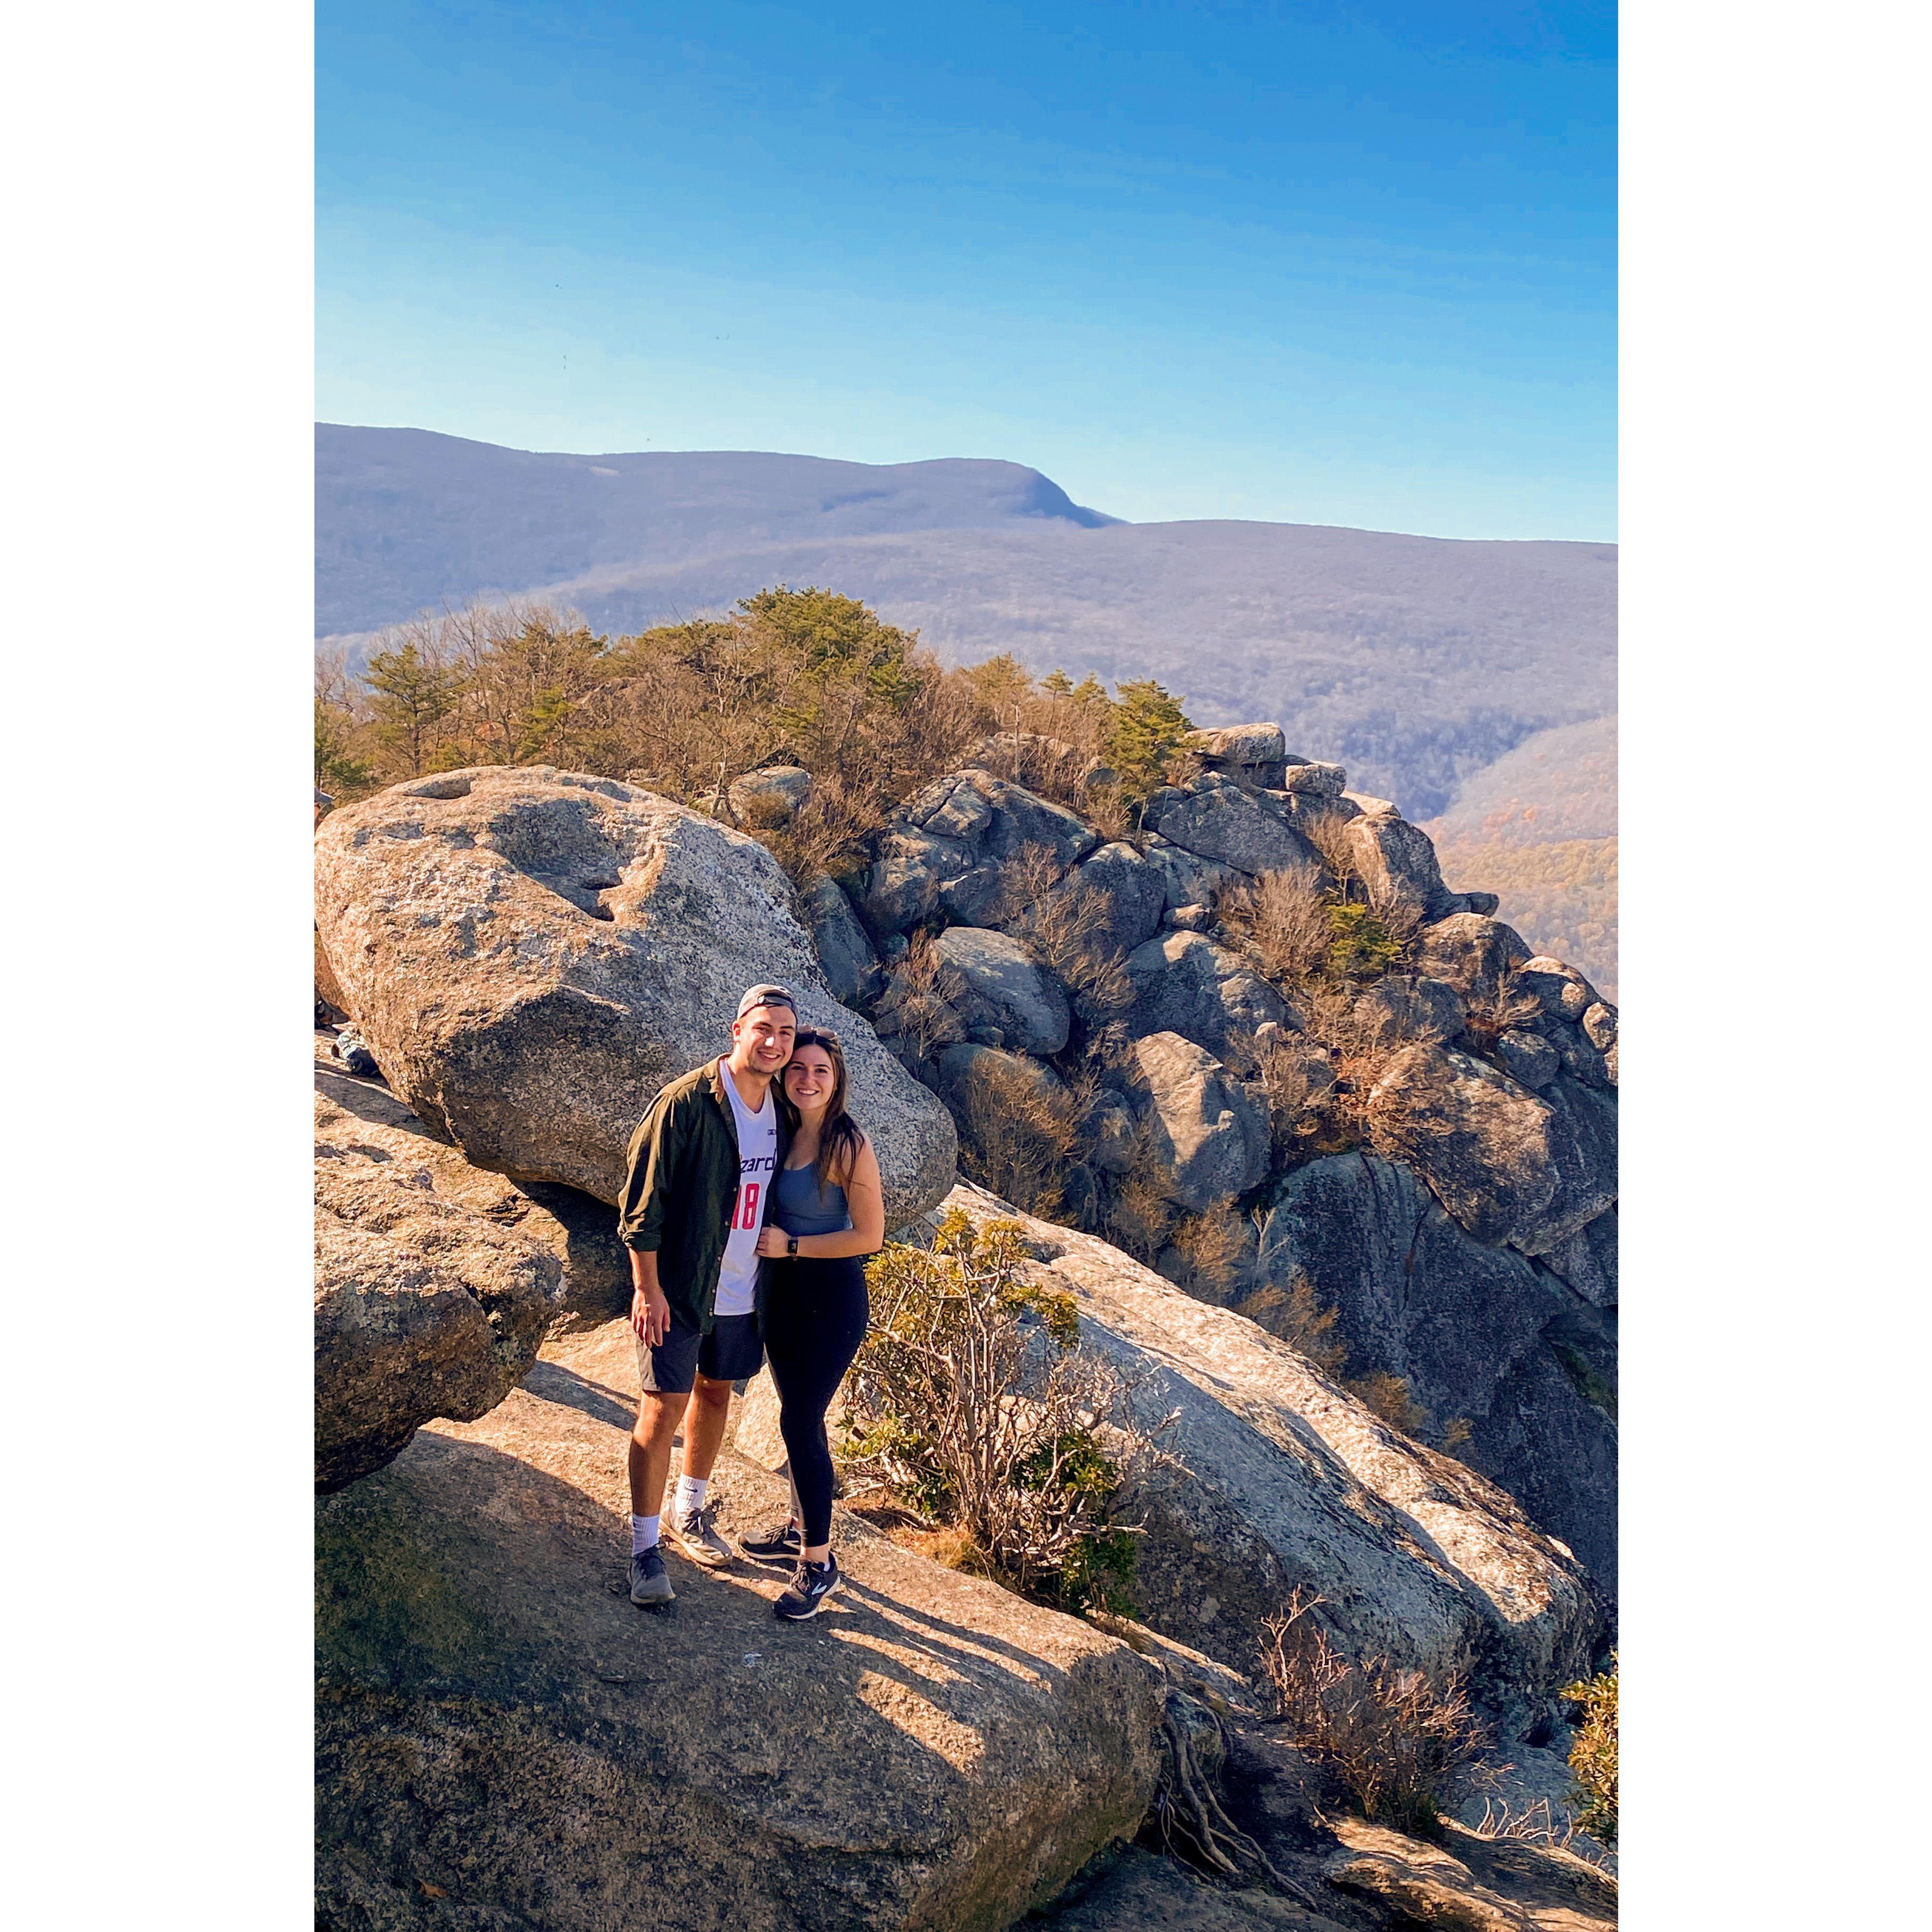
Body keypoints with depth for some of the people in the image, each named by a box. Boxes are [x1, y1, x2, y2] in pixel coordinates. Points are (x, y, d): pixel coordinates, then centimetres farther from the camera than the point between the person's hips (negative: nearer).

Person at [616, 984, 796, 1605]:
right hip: (678, 1290, -6)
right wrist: (647, 1287, -16)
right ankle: (645, 1547, 13)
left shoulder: (782, 1113, 1)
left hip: (743, 1292, 6)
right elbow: (642, 1198, -15)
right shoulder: (687, 1102, -17)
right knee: (662, 1410, -1)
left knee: (715, 1395, 19)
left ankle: (688, 1514, 39)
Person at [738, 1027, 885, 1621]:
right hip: (780, 1290, 7)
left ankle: (819, 1561, 10)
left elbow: (870, 1236, -16)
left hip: (831, 1298, -7)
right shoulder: (781, 1131, 3)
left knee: (801, 1421, -4)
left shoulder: (848, 1146, -19)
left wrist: (791, 1245, -15)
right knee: (798, 1415, 18)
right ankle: (800, 1531, 34)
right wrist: (767, 1241, -1)